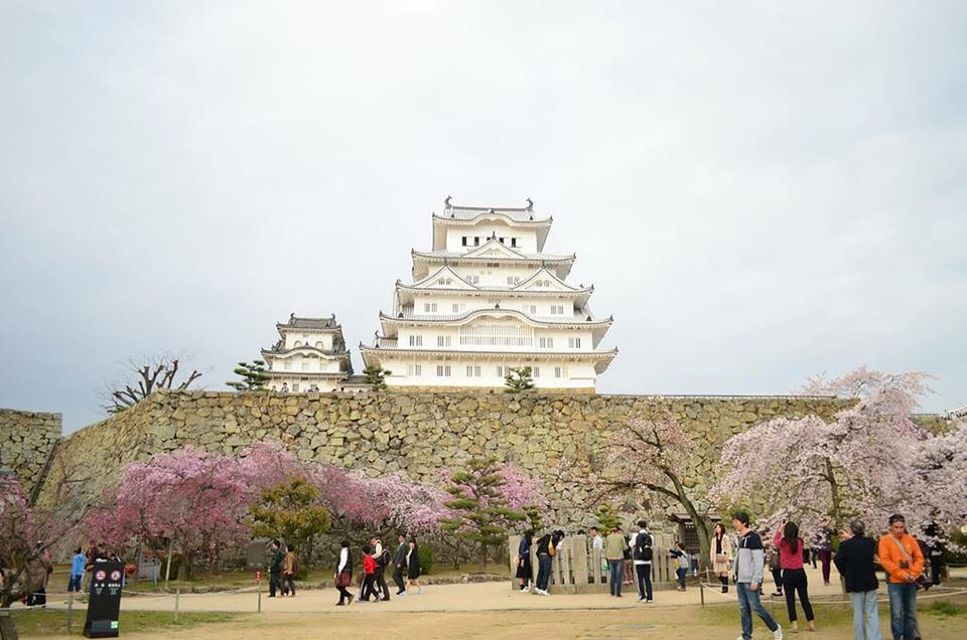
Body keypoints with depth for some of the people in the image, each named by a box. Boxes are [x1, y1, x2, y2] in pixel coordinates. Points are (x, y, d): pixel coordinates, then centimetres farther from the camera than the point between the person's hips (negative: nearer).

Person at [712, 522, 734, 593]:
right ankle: (724, 585, 19)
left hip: (724, 557, -5)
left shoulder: (725, 537, -2)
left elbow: (729, 548, -4)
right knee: (718, 574, 2)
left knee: (724, 572, -6)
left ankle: (725, 587, 2)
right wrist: (712, 559, 13)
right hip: (717, 557, 5)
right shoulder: (714, 538, 14)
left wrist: (729, 558, -9)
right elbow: (713, 548, 16)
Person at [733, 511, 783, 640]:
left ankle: (775, 628, 15)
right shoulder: (741, 538, 13)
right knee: (743, 608, 9)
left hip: (750, 581, -8)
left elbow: (759, 561, -18)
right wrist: (737, 576, 17)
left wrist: (756, 580, -20)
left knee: (755, 607, -4)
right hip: (740, 580, 8)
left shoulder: (753, 537, -14)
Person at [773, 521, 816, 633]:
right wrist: (792, 528, 17)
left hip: (788, 573, -3)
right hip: (800, 572, 3)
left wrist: (780, 530, 14)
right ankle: (811, 623, 16)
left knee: (790, 599, 3)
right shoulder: (799, 542, -3)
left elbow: (774, 541, 10)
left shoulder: (783, 542, -11)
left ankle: (794, 624, -1)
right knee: (804, 598, 12)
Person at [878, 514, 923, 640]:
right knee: (897, 614, -7)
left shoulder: (910, 539, 6)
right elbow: (885, 560, -11)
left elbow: (919, 557, 8)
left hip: (911, 582, 4)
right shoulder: (885, 540, -6)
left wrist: (914, 573, -6)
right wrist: (902, 574, -16)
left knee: (911, 613, 13)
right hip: (895, 582, -4)